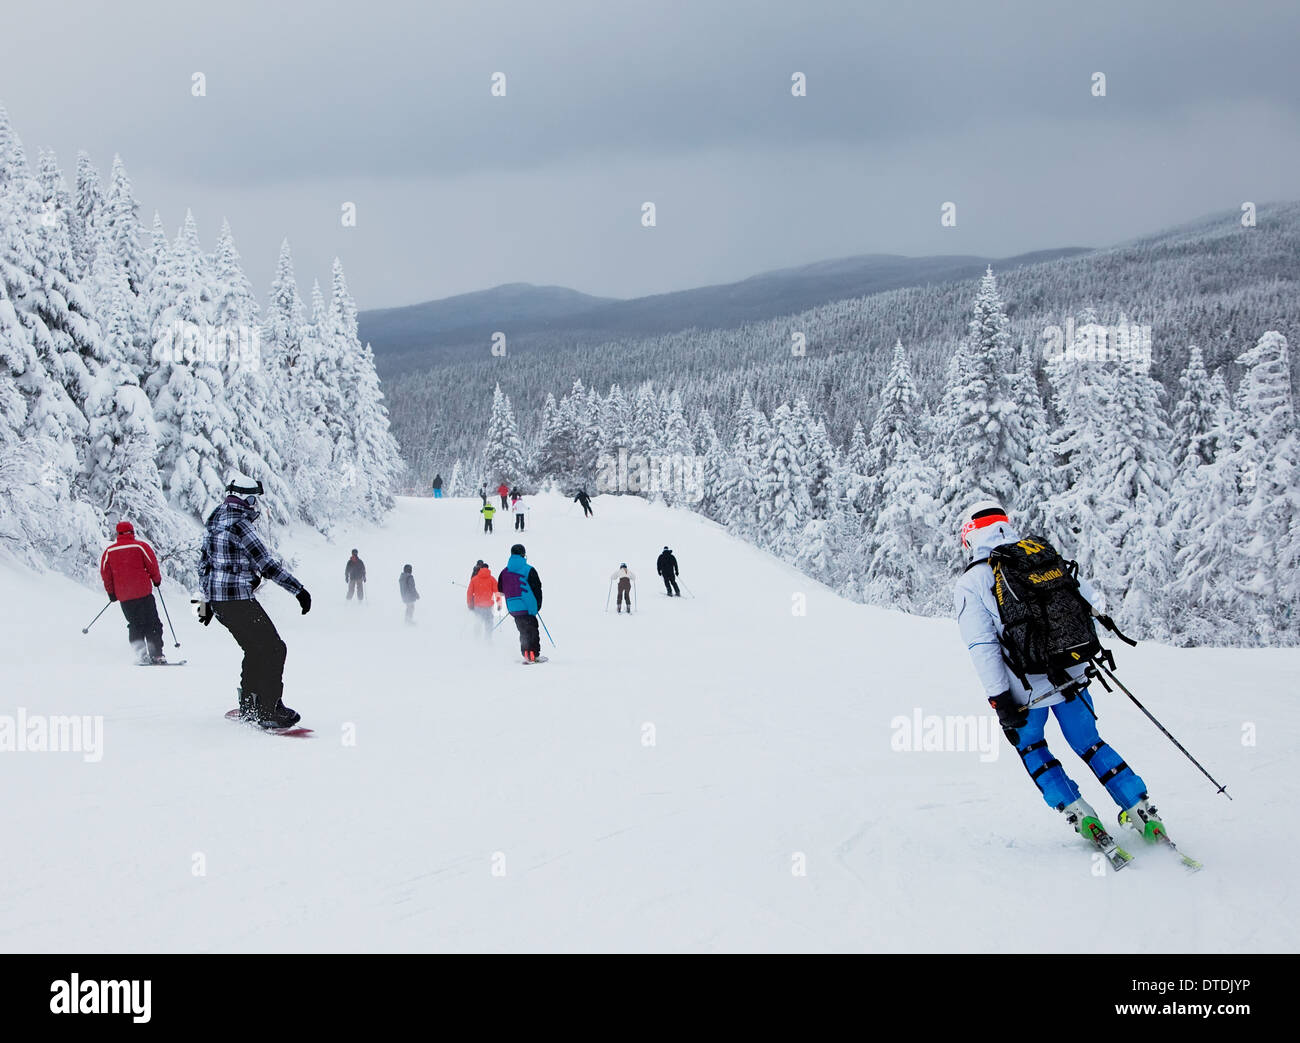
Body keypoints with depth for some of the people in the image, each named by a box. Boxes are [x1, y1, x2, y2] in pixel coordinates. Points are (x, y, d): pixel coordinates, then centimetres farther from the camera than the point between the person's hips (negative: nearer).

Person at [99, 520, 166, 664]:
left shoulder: (109, 551, 6)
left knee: (135, 625, 13)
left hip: (123, 596, 3)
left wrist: (111, 592, 16)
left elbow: (105, 573, 6)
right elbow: (152, 564, -3)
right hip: (143, 593, -3)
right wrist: (157, 580, 15)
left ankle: (141, 656, 2)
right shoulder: (140, 546, -3)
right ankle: (156, 655, -7)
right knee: (152, 624, 2)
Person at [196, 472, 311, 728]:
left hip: (216, 599, 9)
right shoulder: (240, 525, -17)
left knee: (256, 649, 20)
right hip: (238, 599, -9)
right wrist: (299, 590, -13)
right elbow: (268, 565, -18)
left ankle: (248, 706, 24)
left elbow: (204, 563, 19)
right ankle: (269, 711, -6)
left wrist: (207, 600, 27)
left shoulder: (214, 522, 12)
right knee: (274, 648, -3)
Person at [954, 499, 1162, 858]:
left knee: (1029, 745, 24)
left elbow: (983, 648, -11)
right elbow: (1092, 600, 7)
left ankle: (1079, 814, 14)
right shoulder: (1045, 552, 4)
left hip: (1027, 689, -3)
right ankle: (1141, 809, 19)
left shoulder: (970, 584, -7)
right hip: (1074, 676, 3)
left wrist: (1000, 700, -10)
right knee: (1088, 743, 22)